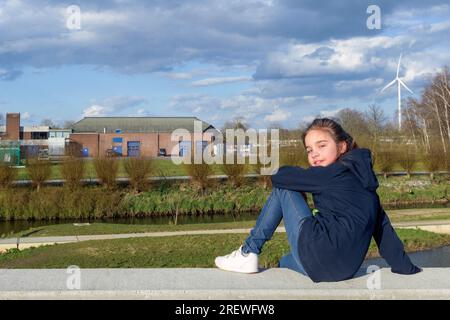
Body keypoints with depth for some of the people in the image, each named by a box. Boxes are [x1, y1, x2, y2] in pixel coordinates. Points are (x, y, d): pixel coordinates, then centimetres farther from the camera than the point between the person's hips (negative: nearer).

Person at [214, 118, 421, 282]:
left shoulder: (336, 173, -6)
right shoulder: (362, 178, 16)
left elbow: (279, 176, -2)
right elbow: (383, 227, 17)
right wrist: (406, 268, 20)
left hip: (319, 260, -9)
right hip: (346, 269, 9)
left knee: (282, 188, 6)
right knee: (285, 262, 37)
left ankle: (248, 254, 6)